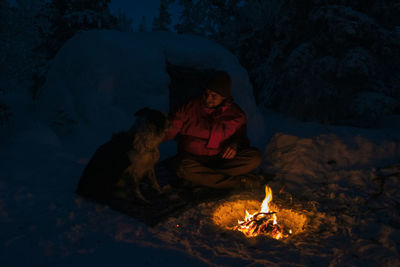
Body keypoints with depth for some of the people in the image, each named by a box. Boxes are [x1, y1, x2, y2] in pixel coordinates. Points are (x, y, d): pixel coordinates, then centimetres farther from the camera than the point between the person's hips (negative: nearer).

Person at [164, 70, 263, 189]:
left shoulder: (236, 114, 5)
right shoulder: (191, 107, -1)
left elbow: (242, 138, 15)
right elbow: (169, 129, -3)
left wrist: (236, 145, -9)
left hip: (222, 159, 2)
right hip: (193, 158, -2)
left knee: (255, 157, -22)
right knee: (184, 168, -37)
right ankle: (238, 181, -30)